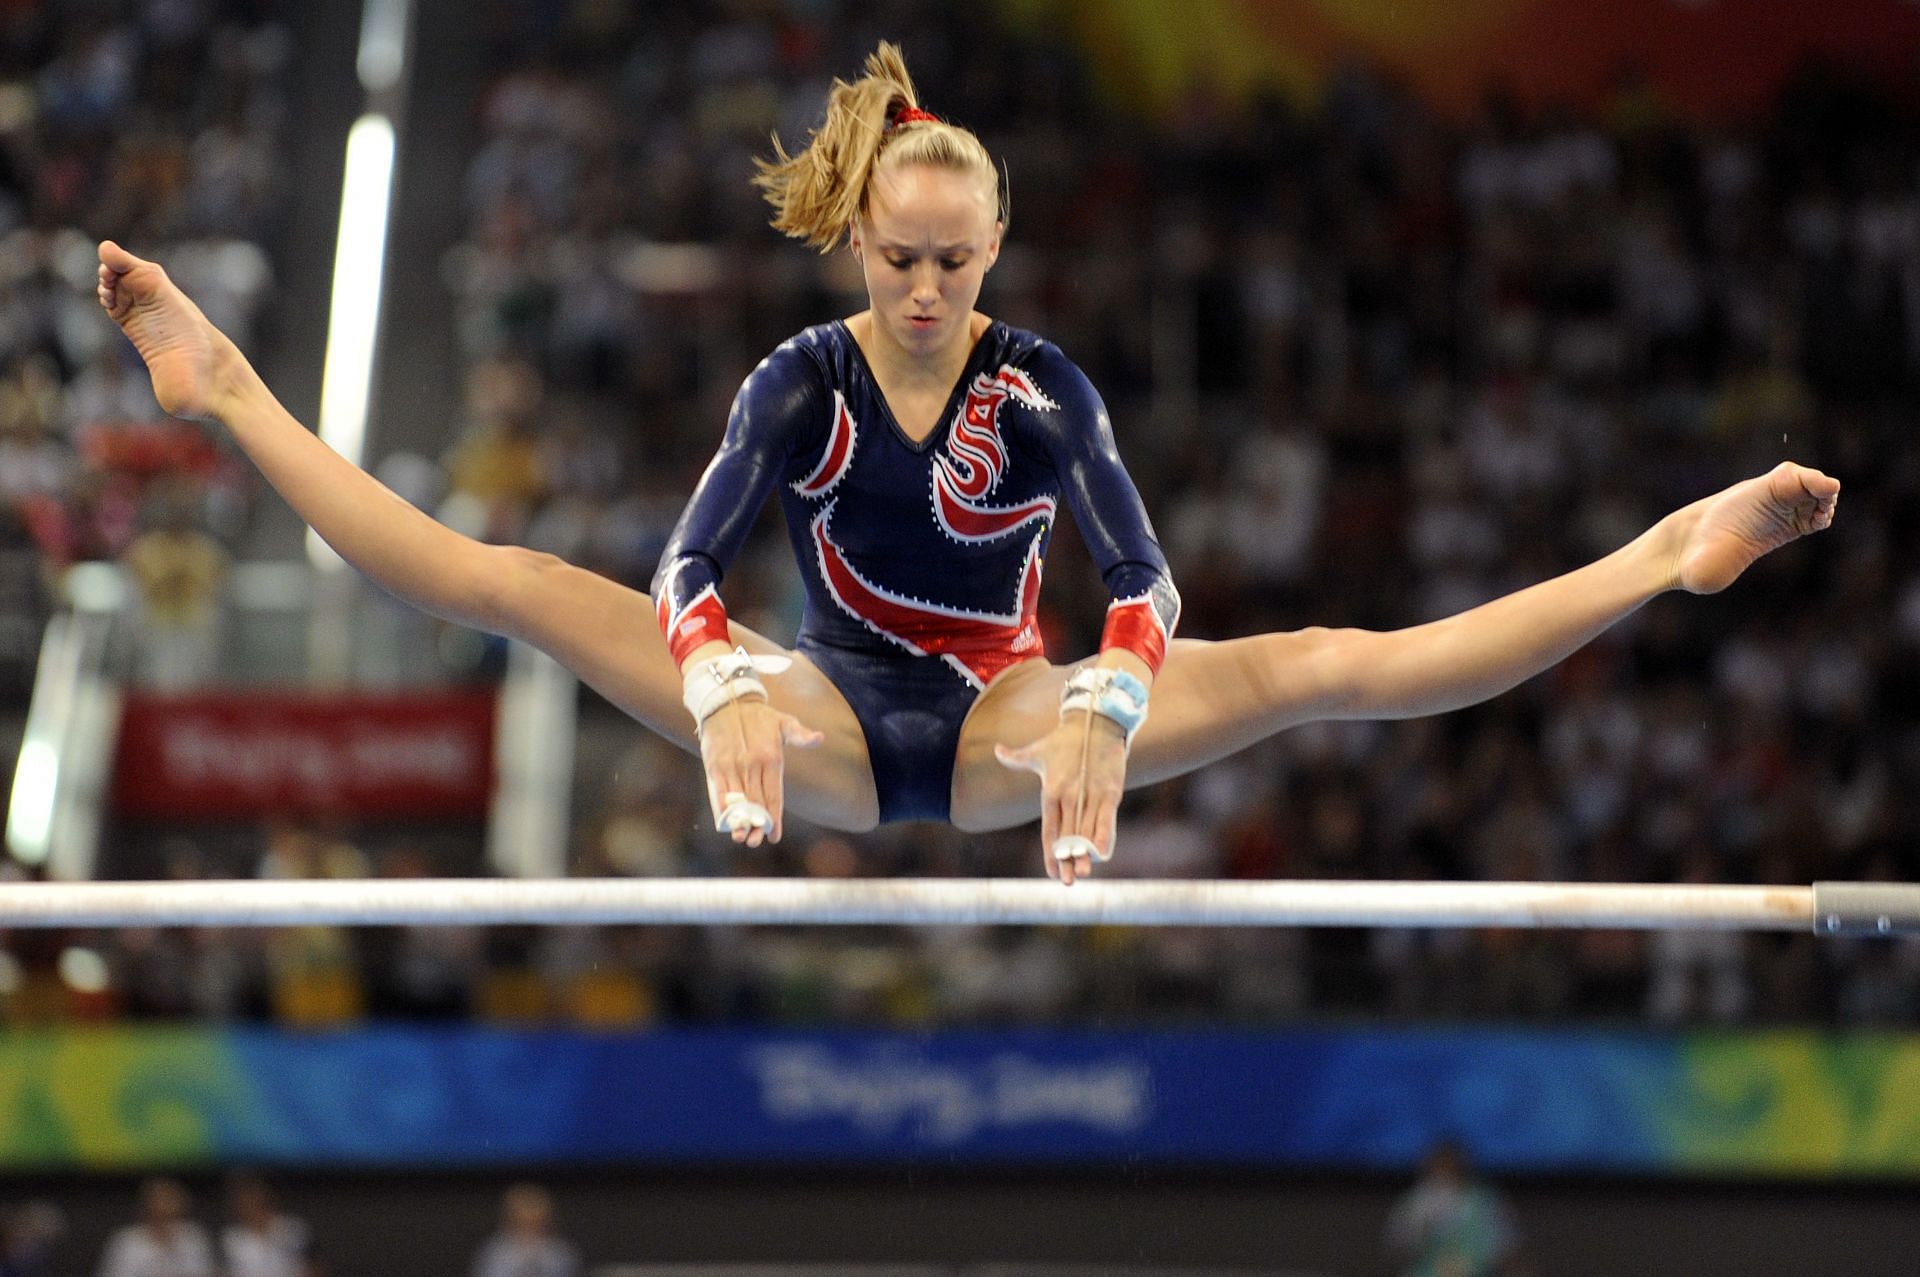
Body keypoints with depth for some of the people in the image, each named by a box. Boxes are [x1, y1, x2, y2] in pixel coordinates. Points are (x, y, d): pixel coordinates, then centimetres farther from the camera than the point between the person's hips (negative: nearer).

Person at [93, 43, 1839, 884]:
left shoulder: (1046, 387, -8)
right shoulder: (802, 384, -7)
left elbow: (1142, 581, -21)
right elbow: (690, 567, -20)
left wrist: (1100, 718, -42)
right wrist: (725, 697, -42)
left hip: (996, 730, -1)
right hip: (827, 726, 1)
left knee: (1320, 668, -19)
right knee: (513, 586, -16)